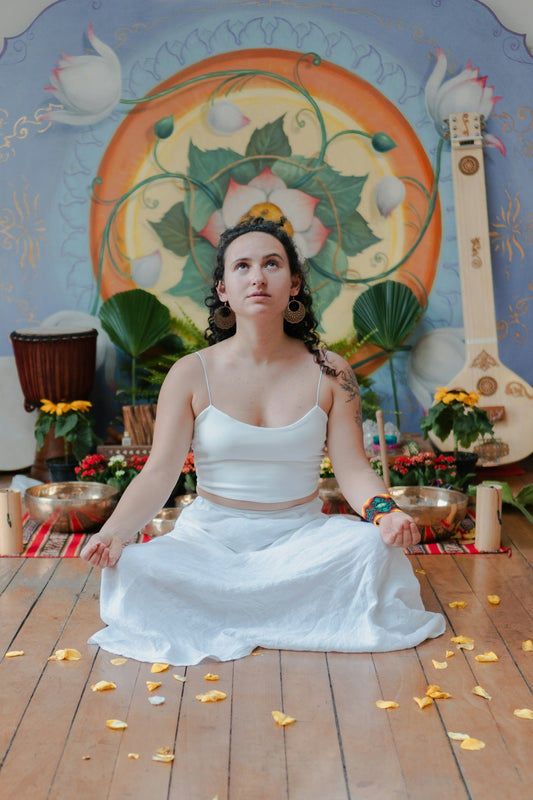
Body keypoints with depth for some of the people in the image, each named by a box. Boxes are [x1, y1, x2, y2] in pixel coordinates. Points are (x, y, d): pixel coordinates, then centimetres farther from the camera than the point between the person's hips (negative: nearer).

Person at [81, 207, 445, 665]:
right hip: (211, 536, 0)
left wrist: (384, 510, -27)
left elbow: (352, 467, -4)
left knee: (372, 548, -29)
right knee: (134, 571, -29)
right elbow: (159, 473, -8)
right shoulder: (192, 374, -2)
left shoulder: (329, 373, 0)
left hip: (301, 533, 1)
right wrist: (115, 531, -27)